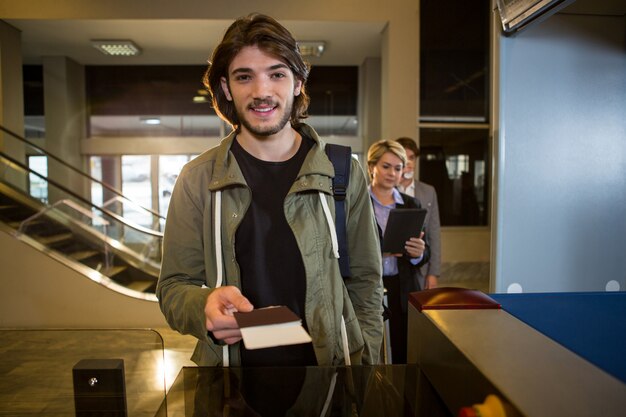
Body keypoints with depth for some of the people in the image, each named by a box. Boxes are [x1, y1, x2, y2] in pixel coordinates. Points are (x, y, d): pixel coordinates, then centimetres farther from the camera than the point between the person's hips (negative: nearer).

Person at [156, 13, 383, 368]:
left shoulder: (344, 174, -6)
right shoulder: (197, 179, -7)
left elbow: (365, 283, 0)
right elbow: (173, 288, -4)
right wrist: (206, 306, -26)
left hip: (331, 363, 1)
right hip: (232, 362, 0)